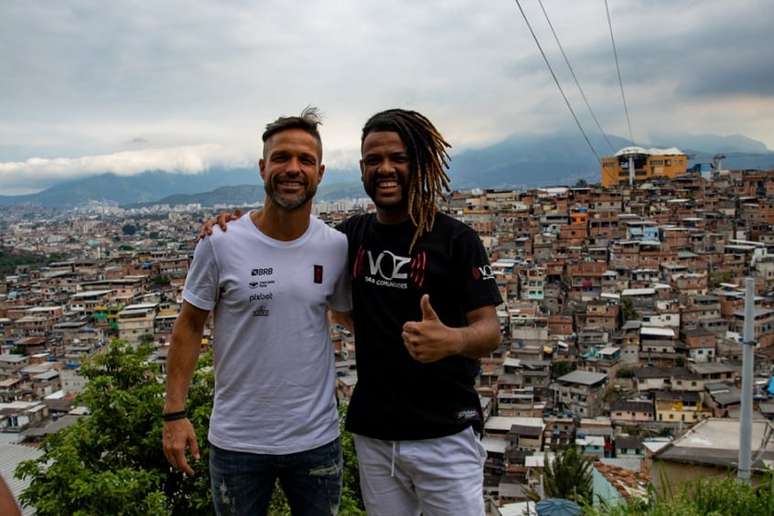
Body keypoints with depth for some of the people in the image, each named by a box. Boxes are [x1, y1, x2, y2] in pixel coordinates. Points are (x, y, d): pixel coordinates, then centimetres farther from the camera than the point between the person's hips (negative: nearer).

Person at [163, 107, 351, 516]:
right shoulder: (220, 244, -11)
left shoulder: (337, 247, -4)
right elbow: (189, 327, -3)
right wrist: (174, 413, -7)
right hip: (236, 441, -2)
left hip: (317, 440, 2)